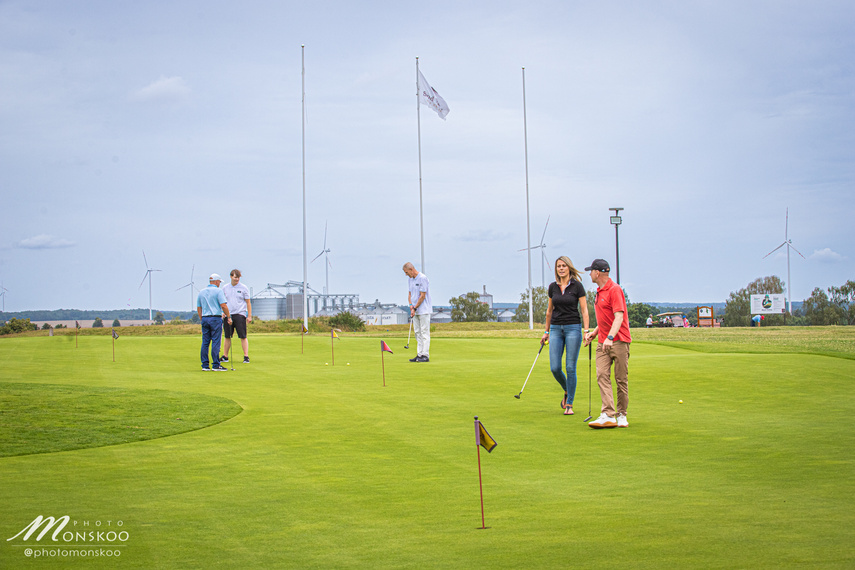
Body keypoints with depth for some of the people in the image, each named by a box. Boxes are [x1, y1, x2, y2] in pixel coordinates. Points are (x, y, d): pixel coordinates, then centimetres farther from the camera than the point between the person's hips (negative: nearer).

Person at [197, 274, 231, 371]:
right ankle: (215, 365, -6)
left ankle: (205, 365, 5)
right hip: (216, 318, -6)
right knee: (216, 342, -5)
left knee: (205, 342, 6)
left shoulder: (201, 292, 13)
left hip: (205, 319, 6)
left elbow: (198, 308, 15)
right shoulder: (218, 291, -5)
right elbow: (223, 305, -12)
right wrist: (228, 317, -3)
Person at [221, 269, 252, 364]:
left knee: (243, 337, -7)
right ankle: (225, 357, 15)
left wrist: (249, 316, -1)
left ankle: (246, 356, -6)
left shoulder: (244, 288, 3)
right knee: (227, 337, 7)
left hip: (240, 314, -3)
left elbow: (248, 302, 4)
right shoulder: (225, 288, 11)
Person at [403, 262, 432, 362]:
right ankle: (419, 355, 11)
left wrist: (415, 308, -13)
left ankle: (425, 355, -7)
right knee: (418, 333, 8)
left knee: (424, 333, -7)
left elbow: (422, 296, -17)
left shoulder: (423, 278, -15)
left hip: (424, 310, -8)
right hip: (416, 311, 8)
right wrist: (411, 305, -2)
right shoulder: (410, 279, 11)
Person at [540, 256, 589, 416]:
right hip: (556, 329, 4)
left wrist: (586, 331, -12)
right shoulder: (553, 287, 8)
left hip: (573, 328, -4)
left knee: (570, 367, -4)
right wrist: (546, 332, 19)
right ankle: (567, 392, 25)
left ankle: (569, 404, 4)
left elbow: (584, 311, -4)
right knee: (555, 368, -4)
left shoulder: (577, 286, -4)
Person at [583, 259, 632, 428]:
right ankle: (608, 416, -17)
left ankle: (622, 415, 10)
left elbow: (619, 317, -22)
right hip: (603, 343, 8)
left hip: (618, 341, -8)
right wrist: (594, 332, 20)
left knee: (621, 379, 0)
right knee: (602, 375, -9)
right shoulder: (600, 292, 18)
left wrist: (610, 337, -32)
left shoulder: (614, 289, -11)